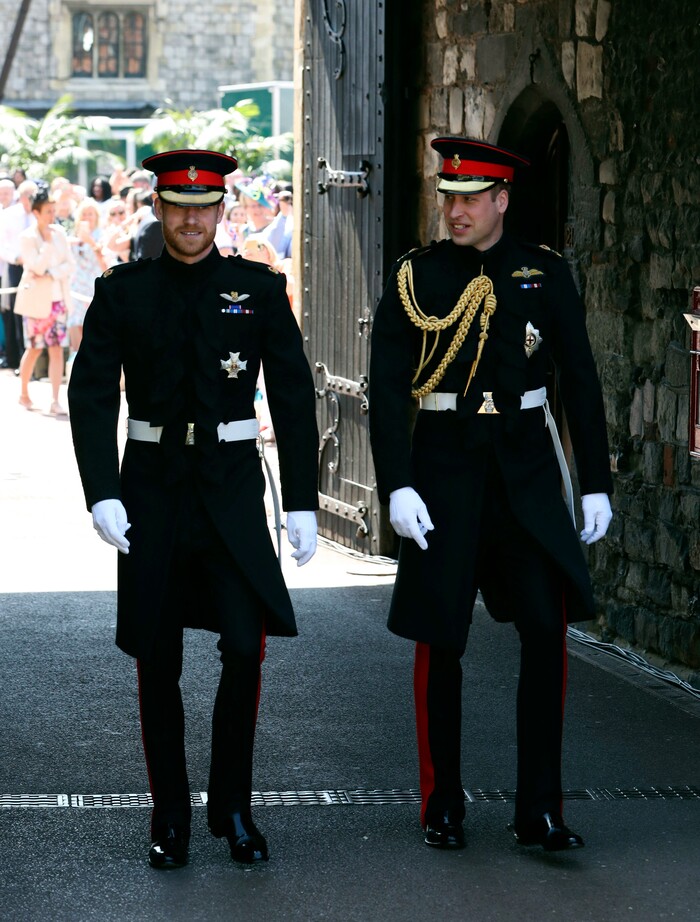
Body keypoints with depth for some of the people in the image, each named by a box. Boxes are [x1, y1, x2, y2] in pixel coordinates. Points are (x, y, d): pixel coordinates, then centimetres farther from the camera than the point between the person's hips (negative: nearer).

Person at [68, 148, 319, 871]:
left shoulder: (259, 289, 2)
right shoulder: (121, 293, 2)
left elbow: (293, 398, 2)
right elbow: (91, 397, -2)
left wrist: (302, 502, -3)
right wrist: (102, 494, -13)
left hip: (231, 490, 0)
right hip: (151, 491, 1)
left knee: (245, 649, -10)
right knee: (158, 663, 5)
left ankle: (232, 807, 7)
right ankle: (169, 817, 17)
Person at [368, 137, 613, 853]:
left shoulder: (545, 274, 4)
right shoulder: (414, 279, 0)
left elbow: (579, 381, 7)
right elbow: (387, 389, -3)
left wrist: (596, 483, 4)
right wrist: (397, 487, -12)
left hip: (526, 470, 1)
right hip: (445, 468, -1)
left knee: (547, 626, -9)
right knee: (439, 639, 3)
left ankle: (539, 809, -1)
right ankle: (442, 806, 16)